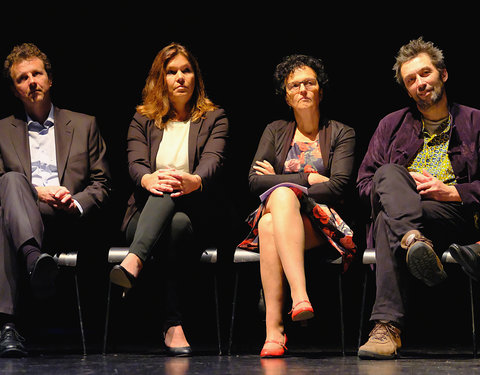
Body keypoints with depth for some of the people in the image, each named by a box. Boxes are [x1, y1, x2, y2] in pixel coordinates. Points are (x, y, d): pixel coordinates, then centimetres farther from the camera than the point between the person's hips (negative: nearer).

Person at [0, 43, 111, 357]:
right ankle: (34, 257, -63)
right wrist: (36, 193, -9)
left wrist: (75, 203, -6)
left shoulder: (84, 125, 24)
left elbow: (102, 185, 17)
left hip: (68, 222, -1)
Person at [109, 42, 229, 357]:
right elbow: (136, 163, -1)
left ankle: (134, 262, -59)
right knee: (177, 223, -37)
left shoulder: (214, 118, 14)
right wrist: (148, 179, -29)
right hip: (144, 215, 1)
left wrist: (194, 181, -34)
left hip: (196, 215, 0)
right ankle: (174, 322, -51)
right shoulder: (143, 120, 18)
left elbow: (213, 161, -7)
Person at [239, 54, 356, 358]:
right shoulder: (276, 131, 21)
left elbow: (338, 187, -2)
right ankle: (300, 296, -52)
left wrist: (281, 183, -4)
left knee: (274, 215, -38)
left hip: (321, 222, -2)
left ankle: (274, 328, -48)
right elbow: (255, 182, 6)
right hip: (274, 210, 2)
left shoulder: (341, 134, 14)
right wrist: (309, 178, -2)